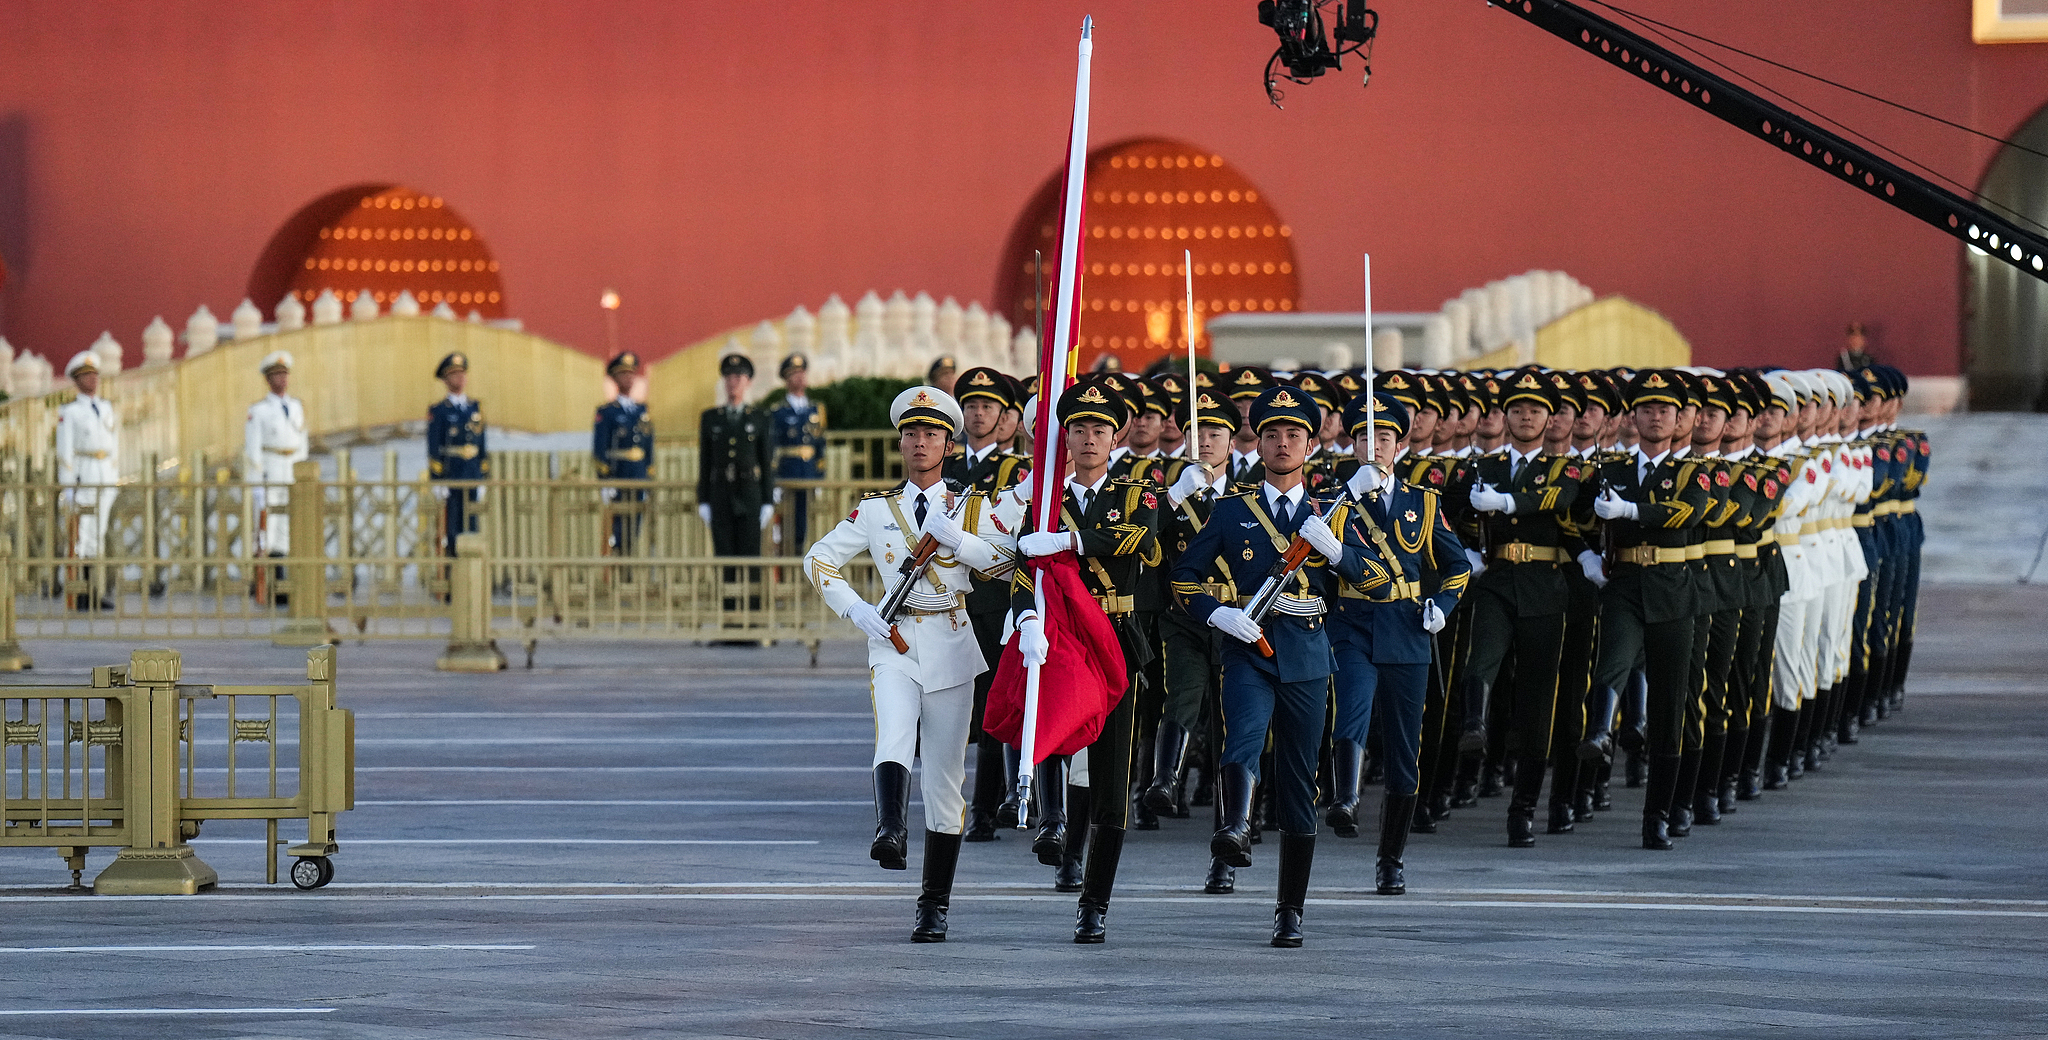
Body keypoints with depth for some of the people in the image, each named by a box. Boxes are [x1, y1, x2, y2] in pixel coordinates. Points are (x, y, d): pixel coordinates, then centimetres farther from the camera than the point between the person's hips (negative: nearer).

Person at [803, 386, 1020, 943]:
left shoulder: (973, 507, 8)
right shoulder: (876, 510, 9)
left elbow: (1010, 561, -4)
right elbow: (819, 560, 12)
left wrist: (957, 541, -17)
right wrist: (856, 610, -2)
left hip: (951, 646, 0)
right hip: (893, 646, 0)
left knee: (945, 775, 2)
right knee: (893, 739, -30)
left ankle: (935, 905, 9)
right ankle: (891, 832, -54)